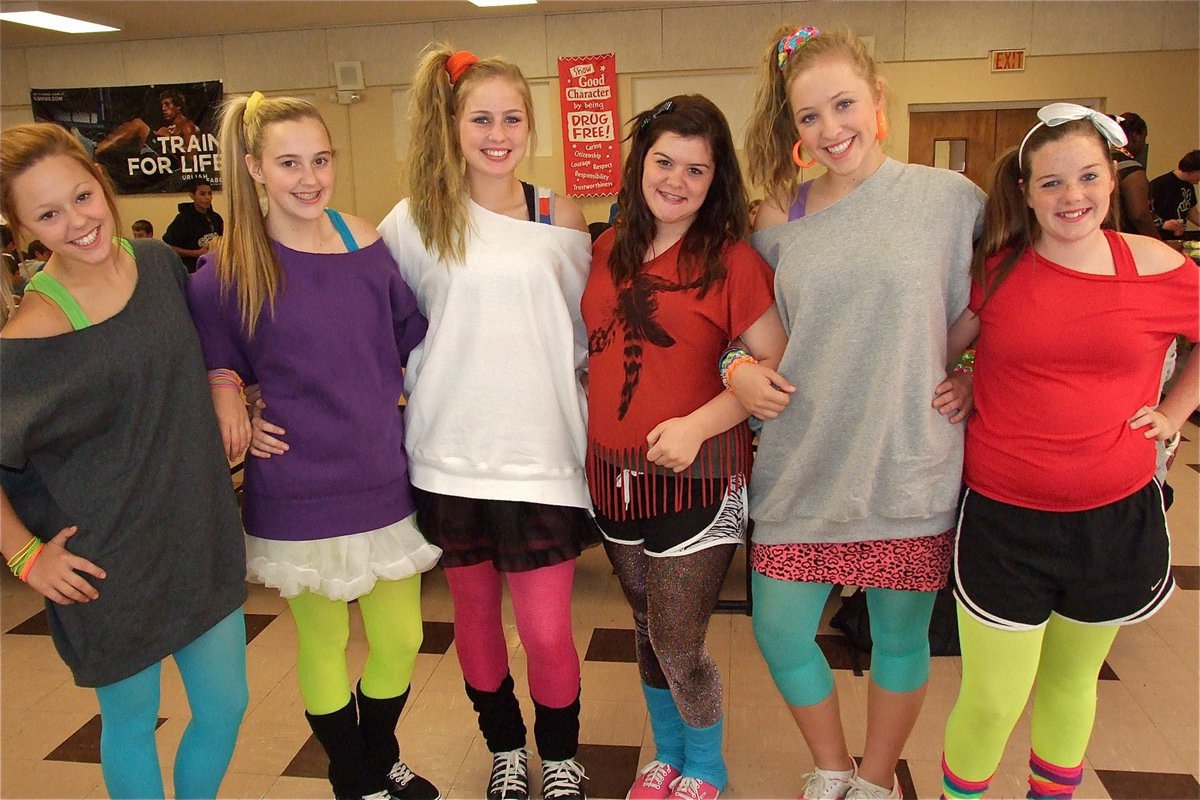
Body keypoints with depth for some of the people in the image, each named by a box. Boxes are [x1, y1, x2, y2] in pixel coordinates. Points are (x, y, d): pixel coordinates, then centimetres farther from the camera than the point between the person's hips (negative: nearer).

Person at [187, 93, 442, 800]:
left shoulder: (367, 244, -1)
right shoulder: (227, 272, -10)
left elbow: (412, 336, 10)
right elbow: (205, 359, 3)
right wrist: (225, 393, -15)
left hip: (384, 478, 3)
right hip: (299, 494, -3)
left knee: (401, 640, 13)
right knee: (323, 643, 14)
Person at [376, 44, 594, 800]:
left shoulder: (560, 216, 3)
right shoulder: (415, 220, 1)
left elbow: (584, 330, 10)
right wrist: (424, 392, 3)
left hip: (543, 450, -1)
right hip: (451, 453, 1)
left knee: (547, 632, 1)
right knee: (474, 609, 16)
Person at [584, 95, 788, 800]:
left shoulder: (731, 259, -11)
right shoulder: (610, 251, 5)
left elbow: (779, 363, -14)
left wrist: (697, 425, -24)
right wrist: (585, 429, 6)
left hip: (696, 476, -5)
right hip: (615, 472, 6)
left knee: (678, 646, 3)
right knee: (647, 630, 20)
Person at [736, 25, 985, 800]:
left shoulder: (952, 197, -4)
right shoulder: (781, 216, 2)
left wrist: (974, 382, -8)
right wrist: (737, 365, -7)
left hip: (909, 468, -2)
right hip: (803, 465, 2)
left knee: (899, 637, 13)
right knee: (779, 633, 9)